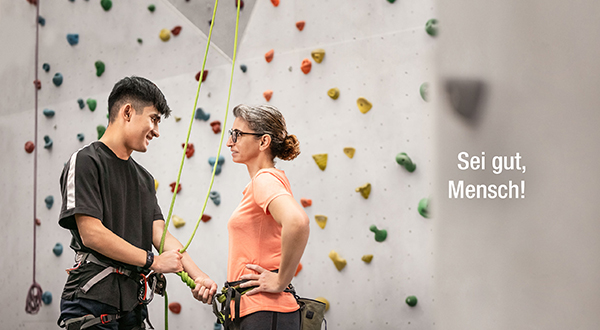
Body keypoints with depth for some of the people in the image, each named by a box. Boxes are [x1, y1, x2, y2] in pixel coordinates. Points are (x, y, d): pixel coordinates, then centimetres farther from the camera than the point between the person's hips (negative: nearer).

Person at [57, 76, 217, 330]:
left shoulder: (144, 178, 19)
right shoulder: (85, 162, -5)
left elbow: (160, 234, 9)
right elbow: (91, 233, -15)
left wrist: (199, 277, -7)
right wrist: (153, 261, -10)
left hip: (133, 303, 7)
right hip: (93, 300, -7)